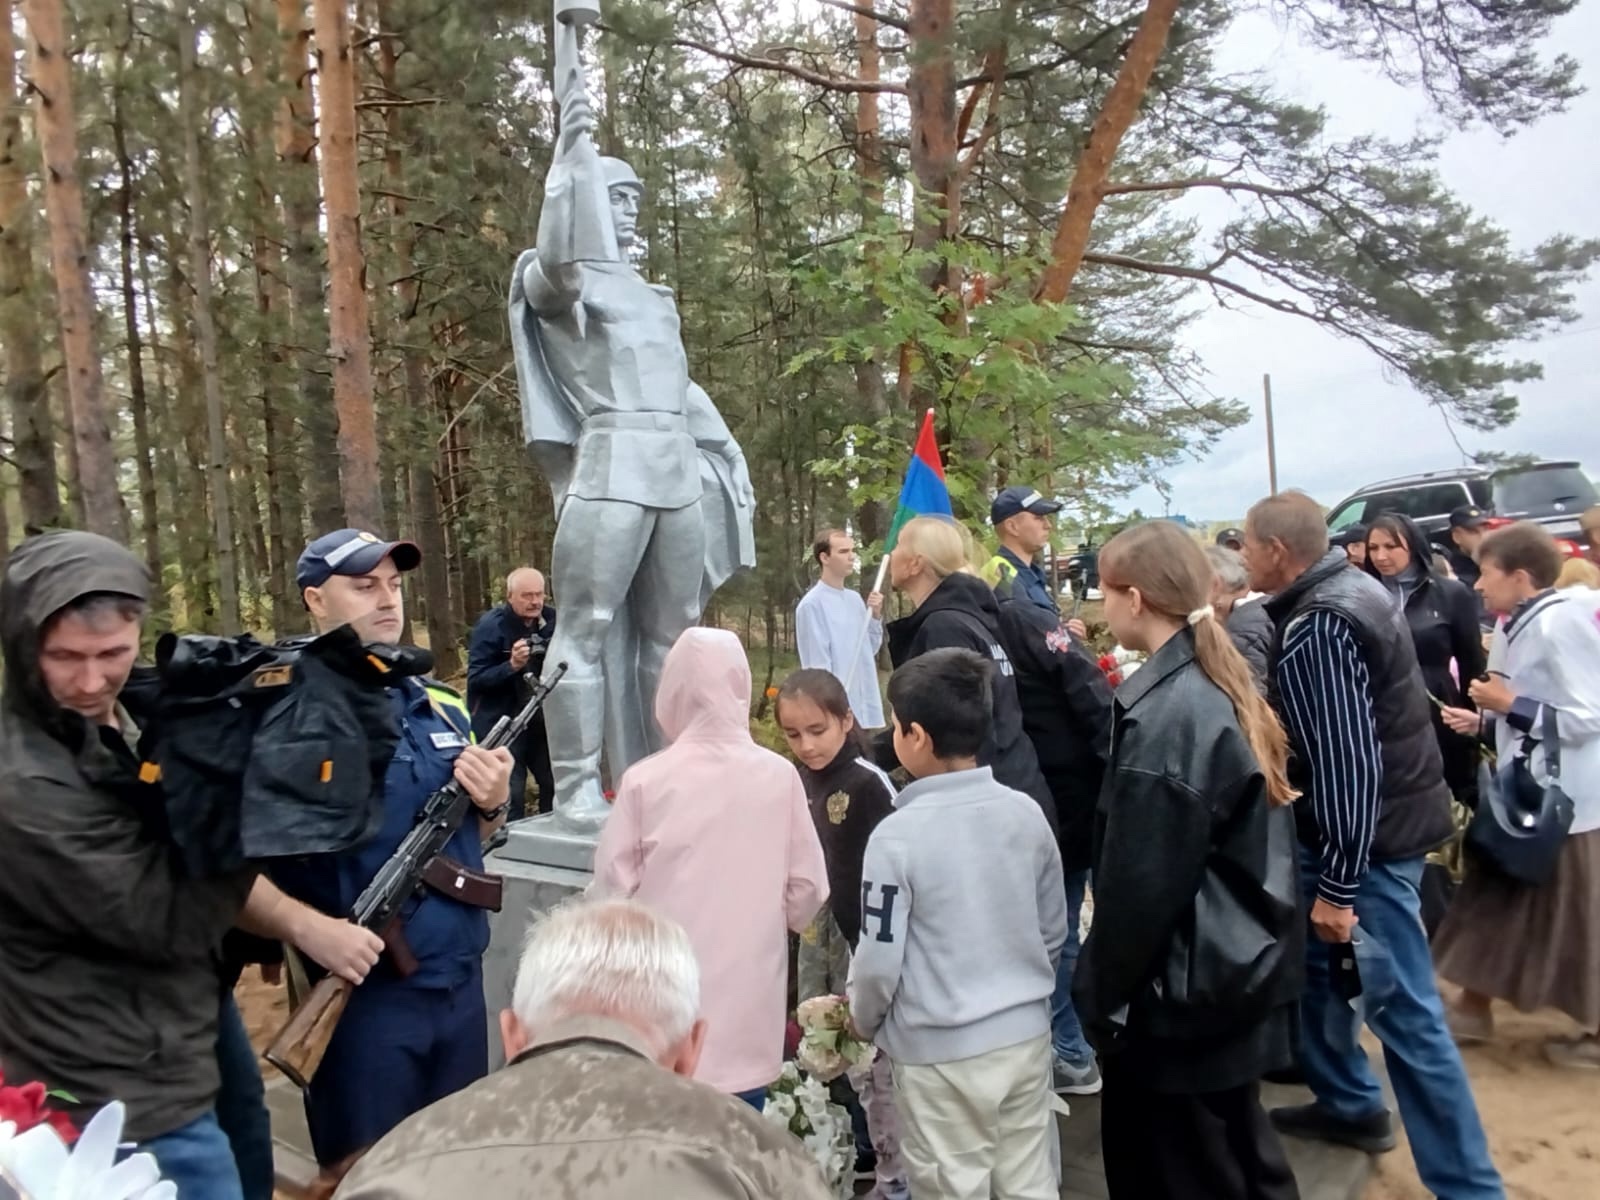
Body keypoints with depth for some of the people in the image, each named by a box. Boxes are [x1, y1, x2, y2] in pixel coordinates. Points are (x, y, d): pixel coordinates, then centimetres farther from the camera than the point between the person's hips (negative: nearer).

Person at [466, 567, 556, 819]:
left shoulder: (551, 620, 1)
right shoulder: (490, 626, -14)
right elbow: (475, 679, -17)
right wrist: (512, 666, -32)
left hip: (542, 720, 5)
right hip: (501, 725, -5)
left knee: (556, 785, 11)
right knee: (510, 795, -4)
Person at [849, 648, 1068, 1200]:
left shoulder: (897, 835, -21)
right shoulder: (1026, 813, -6)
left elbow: (879, 959, -14)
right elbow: (1054, 929, 6)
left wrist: (863, 1022, 6)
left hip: (940, 1053, -5)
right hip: (1026, 1035, 5)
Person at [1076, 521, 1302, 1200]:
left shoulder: (1162, 715, -24)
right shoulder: (1223, 687, 3)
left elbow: (1141, 880, -21)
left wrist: (1104, 996, -9)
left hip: (1182, 990, -9)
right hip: (1241, 968, 9)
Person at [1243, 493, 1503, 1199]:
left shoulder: (1316, 628, -24)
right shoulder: (1346, 588, 7)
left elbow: (1346, 761, -27)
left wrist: (1337, 885, -22)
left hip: (1368, 836, -10)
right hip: (1386, 815, 10)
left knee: (1404, 1013, -1)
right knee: (1315, 959, 22)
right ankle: (1349, 1104, 38)